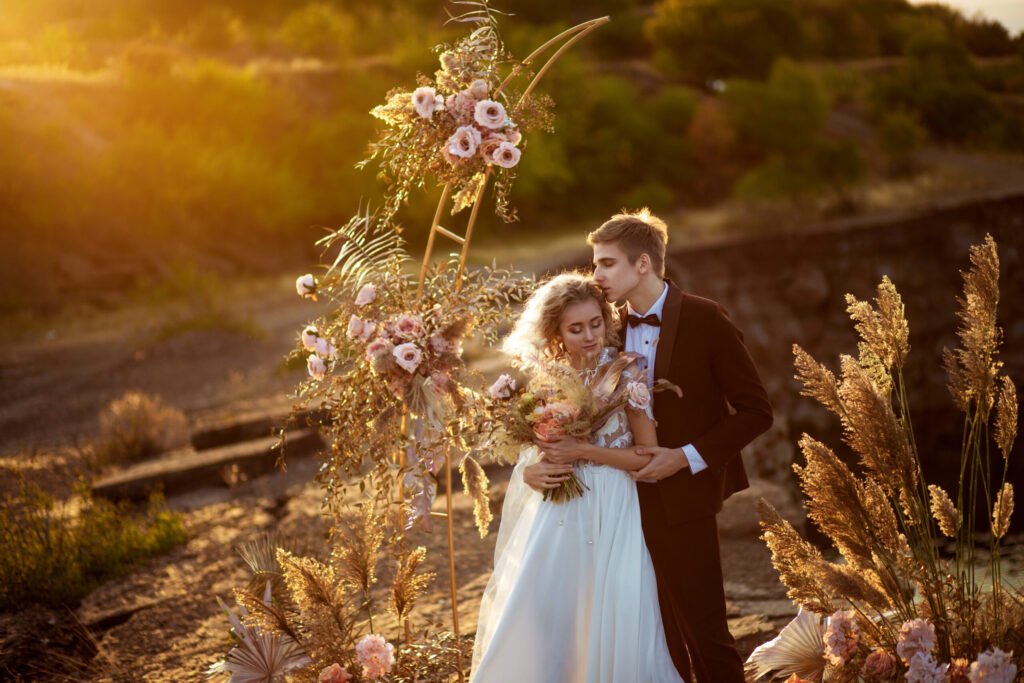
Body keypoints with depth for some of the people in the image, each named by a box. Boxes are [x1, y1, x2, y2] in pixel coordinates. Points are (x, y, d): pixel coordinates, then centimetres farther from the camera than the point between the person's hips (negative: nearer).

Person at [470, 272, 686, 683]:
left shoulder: (625, 373, -5)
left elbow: (648, 456, -7)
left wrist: (582, 451, -16)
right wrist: (530, 473, -7)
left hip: (610, 516, -3)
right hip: (553, 517, 3)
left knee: (609, 627, -1)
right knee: (536, 624, 5)